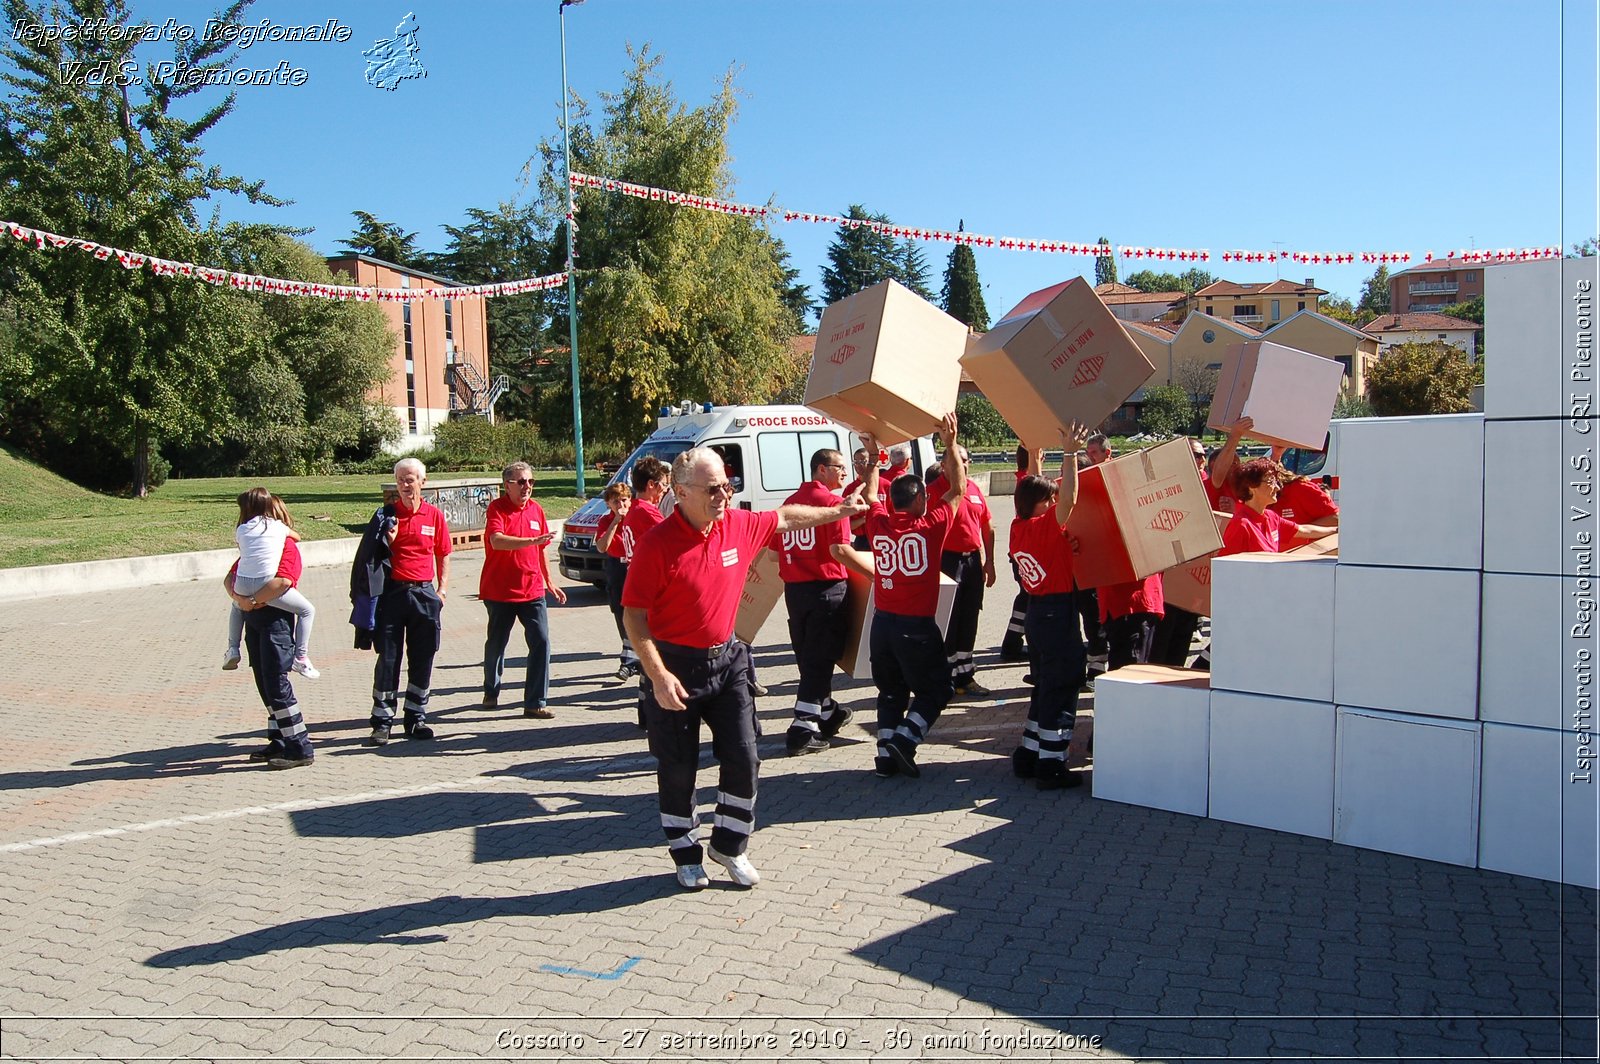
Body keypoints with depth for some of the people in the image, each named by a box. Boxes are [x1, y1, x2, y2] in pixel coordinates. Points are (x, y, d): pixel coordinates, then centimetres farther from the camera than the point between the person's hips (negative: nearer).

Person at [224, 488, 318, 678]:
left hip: (242, 586, 3)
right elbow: (297, 536, 27)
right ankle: (300, 657, -1)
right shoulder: (279, 527, 9)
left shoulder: (241, 530, 11)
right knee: (307, 610, 9)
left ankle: (232, 649, 33)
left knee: (237, 605, 39)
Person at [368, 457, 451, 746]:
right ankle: (382, 722, 7)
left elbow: (443, 556, 12)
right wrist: (388, 540, -13)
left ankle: (416, 718, 18)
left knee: (422, 659, 7)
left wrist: (442, 589, 3)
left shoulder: (434, 515, 5)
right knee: (388, 658, 0)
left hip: (424, 593, 1)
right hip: (392, 592, -1)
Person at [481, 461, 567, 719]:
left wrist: (549, 583, 20)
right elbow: (497, 541, -28)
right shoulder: (497, 508, -9)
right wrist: (532, 540, -38)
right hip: (499, 591, -3)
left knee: (541, 641, -8)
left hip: (532, 590, 4)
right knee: (496, 644, 11)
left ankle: (536, 702, -2)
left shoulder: (536, 509, 7)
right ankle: (491, 692, 36)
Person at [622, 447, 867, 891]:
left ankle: (729, 845, 24)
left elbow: (784, 517, 20)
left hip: (727, 659, 5)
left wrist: (837, 511, 28)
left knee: (743, 758, 4)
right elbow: (633, 615, -14)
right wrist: (658, 675, -20)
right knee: (678, 768, 7)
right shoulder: (656, 543, -17)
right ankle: (686, 856, 25)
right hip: (675, 665, -5)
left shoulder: (739, 525, -1)